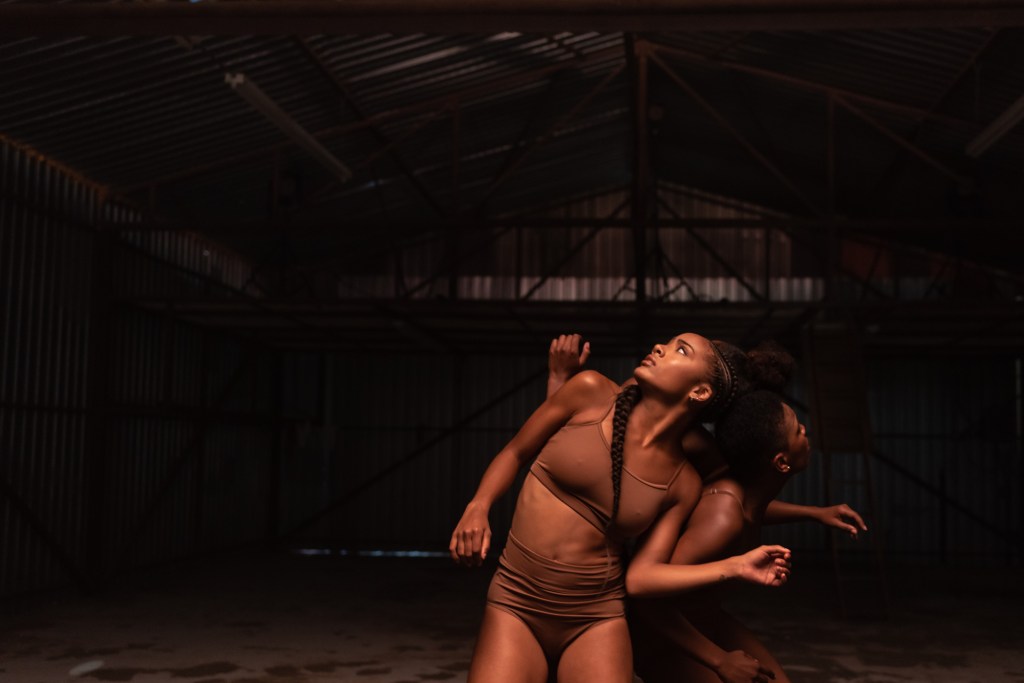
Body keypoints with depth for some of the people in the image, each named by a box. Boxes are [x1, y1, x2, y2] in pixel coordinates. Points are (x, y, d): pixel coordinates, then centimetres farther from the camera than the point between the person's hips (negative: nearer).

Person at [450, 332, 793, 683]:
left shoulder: (683, 483, -1)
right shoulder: (591, 392, -4)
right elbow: (514, 454, 6)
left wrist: (737, 566, -5)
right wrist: (477, 507, -11)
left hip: (596, 618, 1)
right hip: (515, 602, -1)